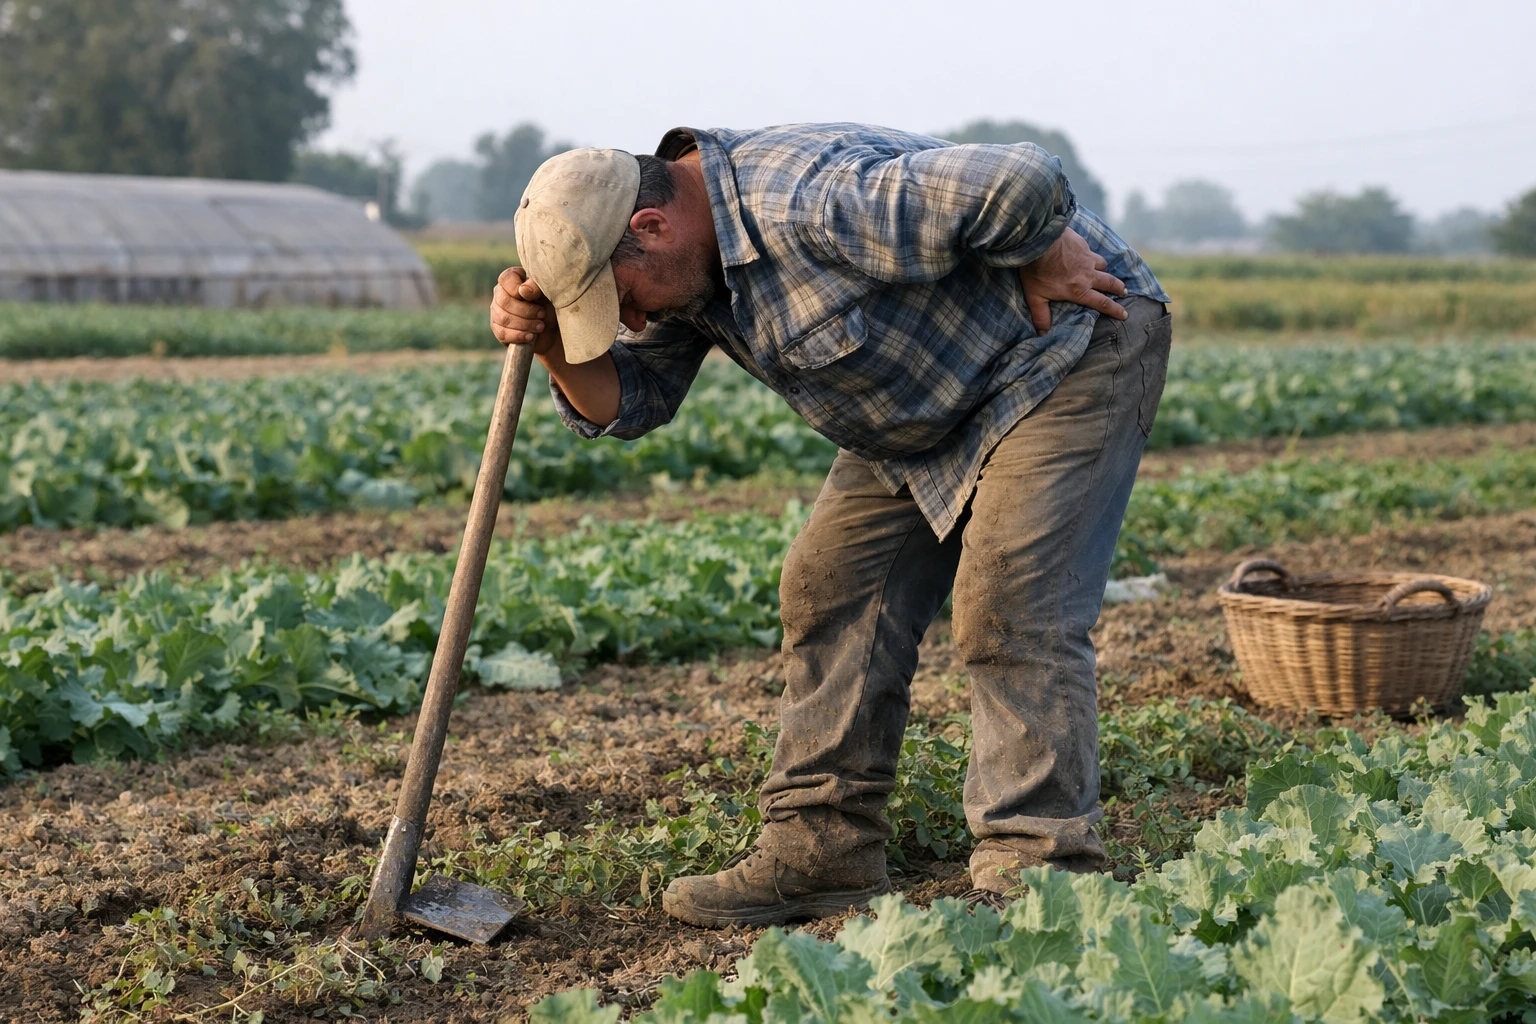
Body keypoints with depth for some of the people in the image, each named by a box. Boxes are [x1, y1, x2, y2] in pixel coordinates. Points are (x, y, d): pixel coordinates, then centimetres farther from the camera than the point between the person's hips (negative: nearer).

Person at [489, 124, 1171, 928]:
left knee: (1011, 613, -18)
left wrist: (1042, 268, -19)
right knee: (833, 591, 3)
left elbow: (1021, 183, -39)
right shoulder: (685, 261, -4)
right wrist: (554, 343, -17)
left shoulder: (811, 202, -35)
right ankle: (820, 848, 9)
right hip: (927, 416, 10)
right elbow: (625, 401, 1)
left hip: (1073, 349, -9)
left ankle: (1034, 872, -14)